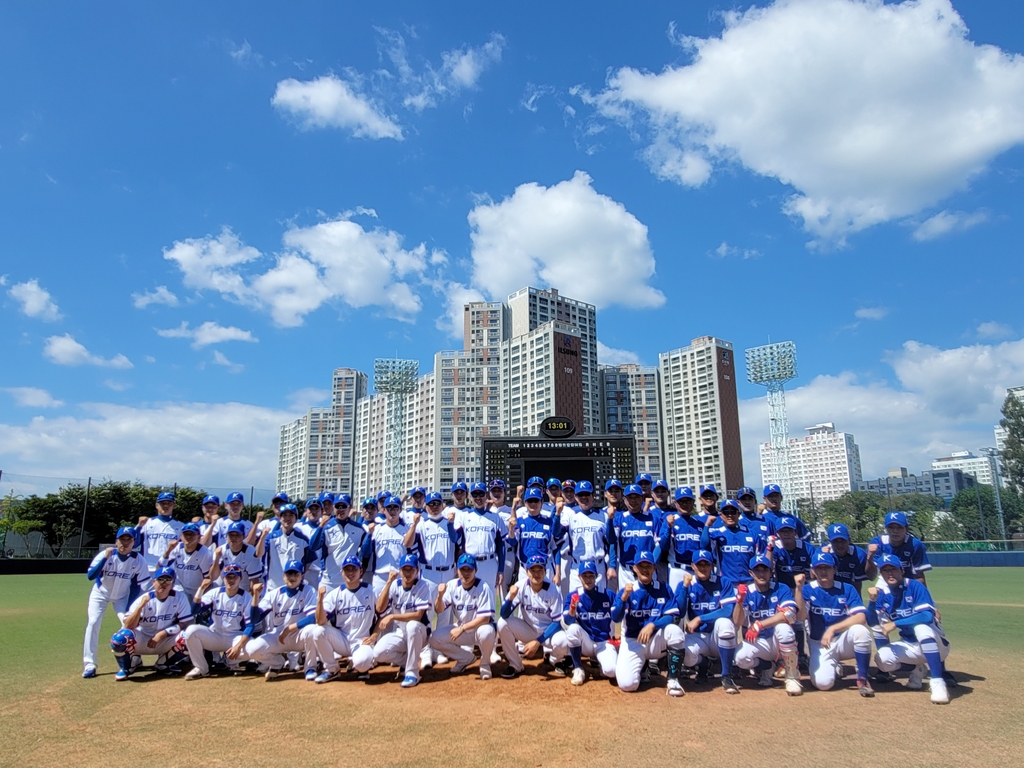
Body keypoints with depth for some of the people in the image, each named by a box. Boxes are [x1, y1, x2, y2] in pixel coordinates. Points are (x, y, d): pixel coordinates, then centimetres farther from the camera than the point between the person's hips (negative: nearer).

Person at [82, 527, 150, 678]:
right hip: (100, 593, 0)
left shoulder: (138, 560, -22)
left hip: (122, 596, 1)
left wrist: (129, 609, -16)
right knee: (93, 623, -16)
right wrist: (105, 558, -45)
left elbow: (137, 586, -14)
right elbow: (90, 576, -35)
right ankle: (89, 664, -8)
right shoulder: (105, 554, -25)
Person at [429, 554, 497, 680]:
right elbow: (439, 611, -9)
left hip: (479, 628, -4)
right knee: (435, 639, -15)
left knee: (486, 632, -38)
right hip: (459, 629, 5)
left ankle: (485, 663, -4)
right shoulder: (452, 585, -8)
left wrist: (462, 629, -29)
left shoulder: (483, 587, -21)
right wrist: (440, 595, -29)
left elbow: (485, 618, -24)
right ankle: (466, 657, 10)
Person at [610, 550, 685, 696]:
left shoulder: (664, 589, -2)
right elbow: (615, 618, -15)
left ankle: (673, 680, -13)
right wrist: (624, 597, -32)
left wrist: (652, 625, -27)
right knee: (627, 684, -23)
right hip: (632, 642, 0)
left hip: (656, 641, 1)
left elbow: (671, 617, -9)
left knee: (675, 631, -31)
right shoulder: (626, 590, -4)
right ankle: (642, 665, 15)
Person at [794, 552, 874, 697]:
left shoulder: (847, 589, -3)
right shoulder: (808, 590, -3)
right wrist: (799, 588, -30)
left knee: (860, 629, -32)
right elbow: (800, 617, -18)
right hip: (819, 645, 0)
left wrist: (832, 628, -28)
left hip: (844, 641, 0)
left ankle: (862, 678, -13)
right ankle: (834, 666, 14)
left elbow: (861, 617, -17)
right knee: (823, 683, -25)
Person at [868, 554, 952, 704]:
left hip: (935, 644, -5)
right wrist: (873, 601, -25)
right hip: (909, 645, 5)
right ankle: (916, 669, 10)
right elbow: (873, 623, -9)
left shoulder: (915, 586, -15)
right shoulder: (883, 594, -1)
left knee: (921, 627, -36)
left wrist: (895, 624, -31)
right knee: (882, 658, -22)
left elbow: (927, 616, -28)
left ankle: (938, 682, -31)